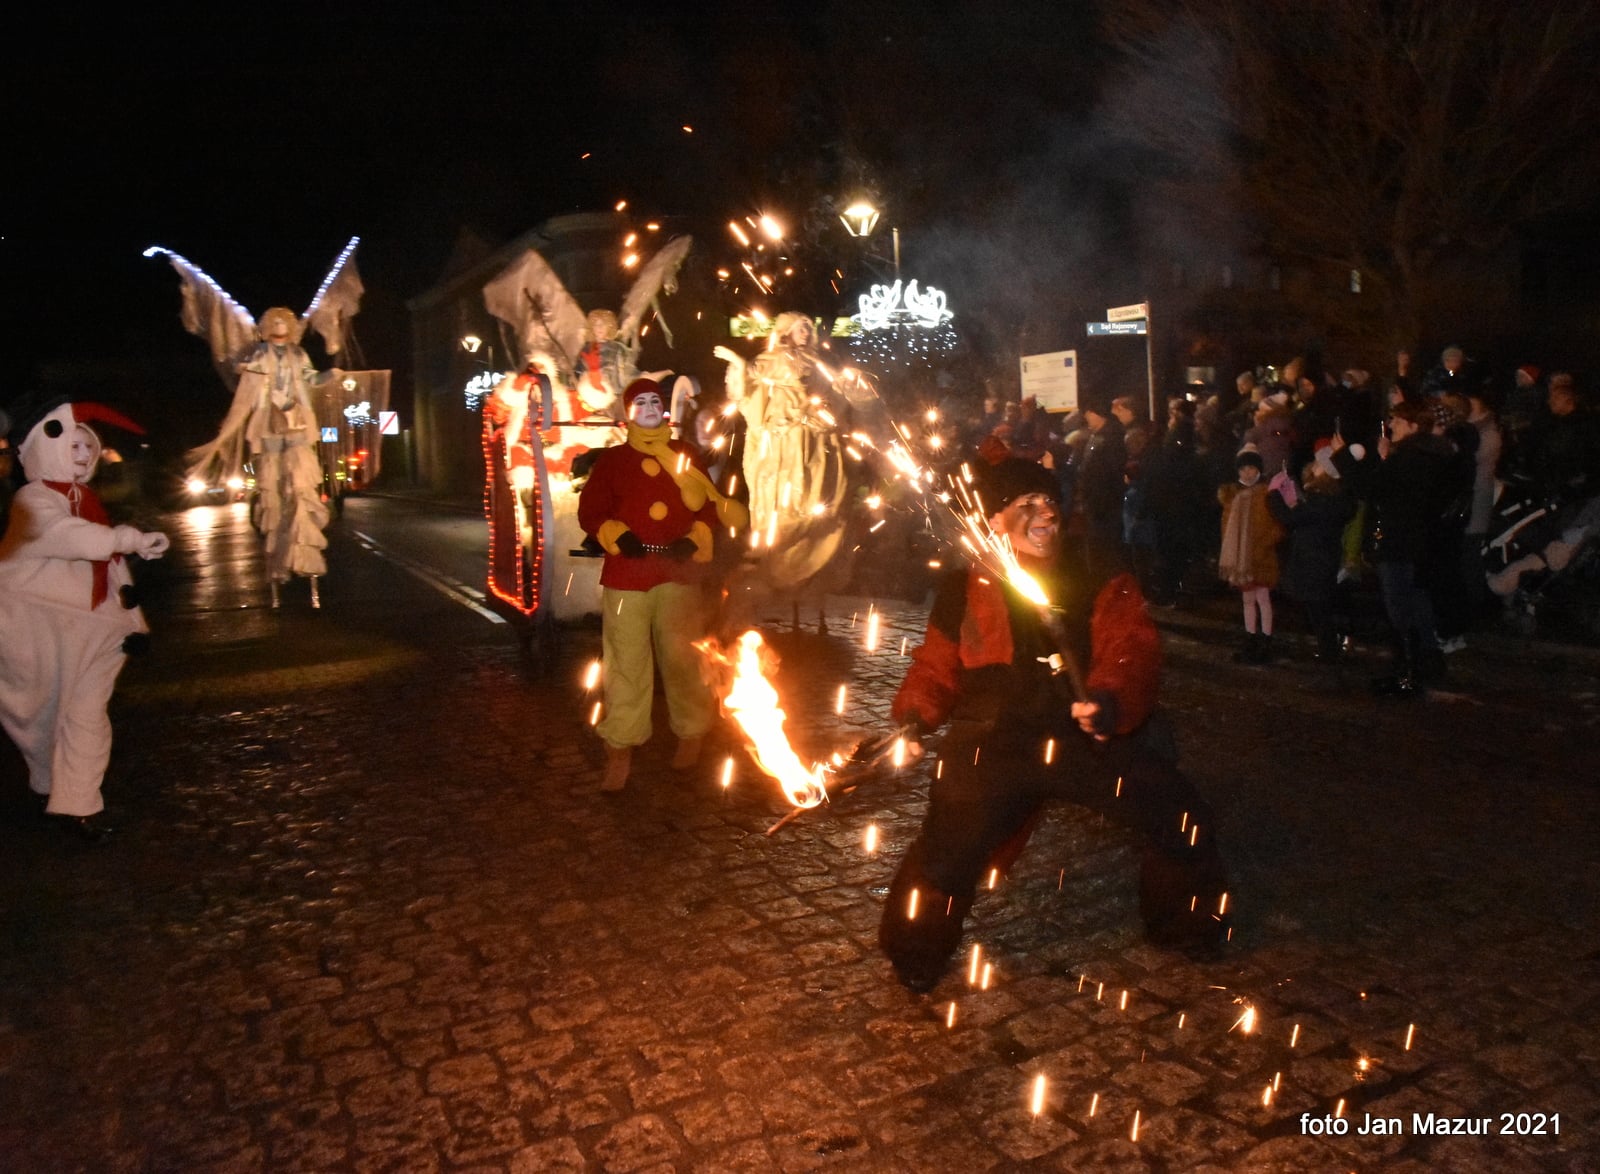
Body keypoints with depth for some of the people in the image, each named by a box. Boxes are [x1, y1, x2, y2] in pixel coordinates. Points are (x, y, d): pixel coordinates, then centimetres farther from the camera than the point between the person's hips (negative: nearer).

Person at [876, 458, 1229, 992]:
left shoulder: (1100, 586, 8)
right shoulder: (965, 591, 9)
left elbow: (1131, 653, -5)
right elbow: (936, 668, 15)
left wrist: (1111, 700, -26)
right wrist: (915, 713, -5)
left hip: (1085, 732, 2)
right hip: (992, 742, -2)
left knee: (1182, 814, -4)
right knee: (948, 844, -17)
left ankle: (1182, 928, 24)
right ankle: (914, 961, 10)